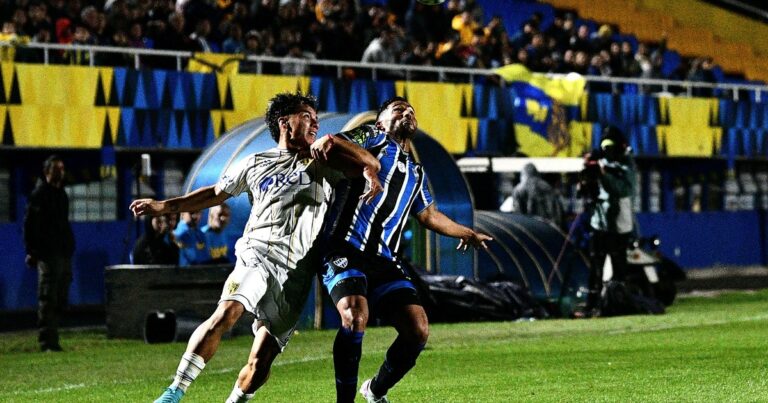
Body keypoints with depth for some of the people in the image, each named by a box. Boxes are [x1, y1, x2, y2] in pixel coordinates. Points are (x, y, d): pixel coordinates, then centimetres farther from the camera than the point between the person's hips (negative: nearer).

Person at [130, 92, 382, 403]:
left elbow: (371, 164, 10)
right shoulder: (255, 165, 16)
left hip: (296, 272, 1)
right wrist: (164, 206, 23)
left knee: (261, 361, -8)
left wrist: (334, 144, -5)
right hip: (259, 254, -1)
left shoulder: (322, 163, 17)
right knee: (226, 314, -28)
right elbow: (216, 193, 27)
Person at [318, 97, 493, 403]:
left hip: (385, 262, 6)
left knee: (418, 331, -8)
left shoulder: (416, 172, 27)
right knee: (355, 318, -29)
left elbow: (428, 215, 41)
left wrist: (467, 234, 48)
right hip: (348, 252, -6)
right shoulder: (373, 138, 9)